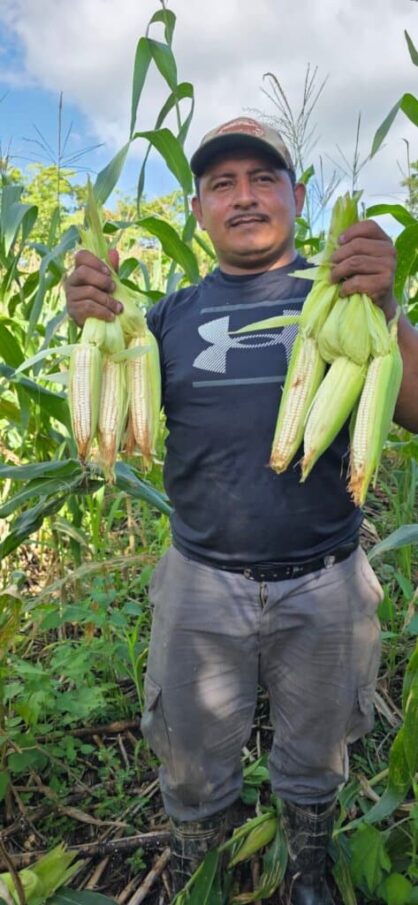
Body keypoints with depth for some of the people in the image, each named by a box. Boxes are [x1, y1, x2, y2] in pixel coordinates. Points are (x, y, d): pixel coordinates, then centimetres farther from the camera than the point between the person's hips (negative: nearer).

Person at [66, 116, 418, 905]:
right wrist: (94, 329, -19)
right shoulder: (172, 315, 3)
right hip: (201, 583, 1)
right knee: (192, 770, 20)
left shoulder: (342, 294, -1)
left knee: (315, 761, 23)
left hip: (324, 584, 0)